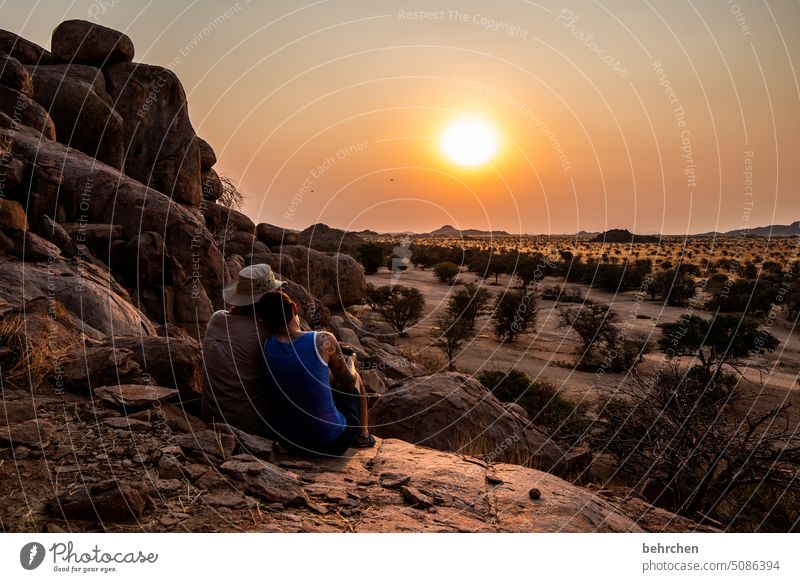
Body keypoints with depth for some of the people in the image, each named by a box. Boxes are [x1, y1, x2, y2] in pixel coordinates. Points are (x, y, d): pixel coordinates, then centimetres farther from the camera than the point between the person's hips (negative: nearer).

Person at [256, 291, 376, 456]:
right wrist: (350, 363, 18)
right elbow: (349, 381, -1)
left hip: (287, 442, 4)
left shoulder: (266, 345, -9)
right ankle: (363, 436, 38)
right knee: (355, 376, 22)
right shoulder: (323, 340, -19)